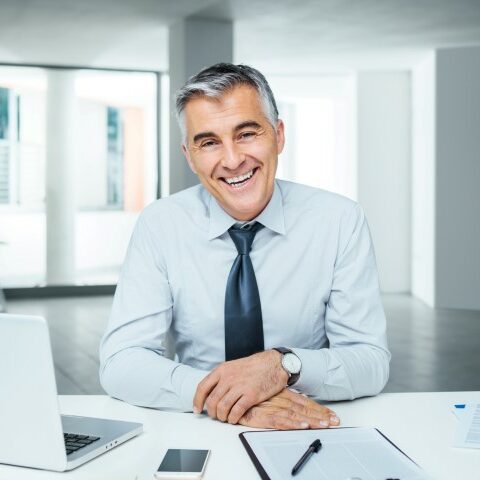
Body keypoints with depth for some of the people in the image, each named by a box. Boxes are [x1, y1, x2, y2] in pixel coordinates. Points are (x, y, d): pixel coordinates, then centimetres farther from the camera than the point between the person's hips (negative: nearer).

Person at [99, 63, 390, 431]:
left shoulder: (341, 221, -7)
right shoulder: (160, 225, -6)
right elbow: (120, 363, -12)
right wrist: (219, 396, -28)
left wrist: (284, 365, -27)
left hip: (309, 431, 0)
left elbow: (372, 362, -8)